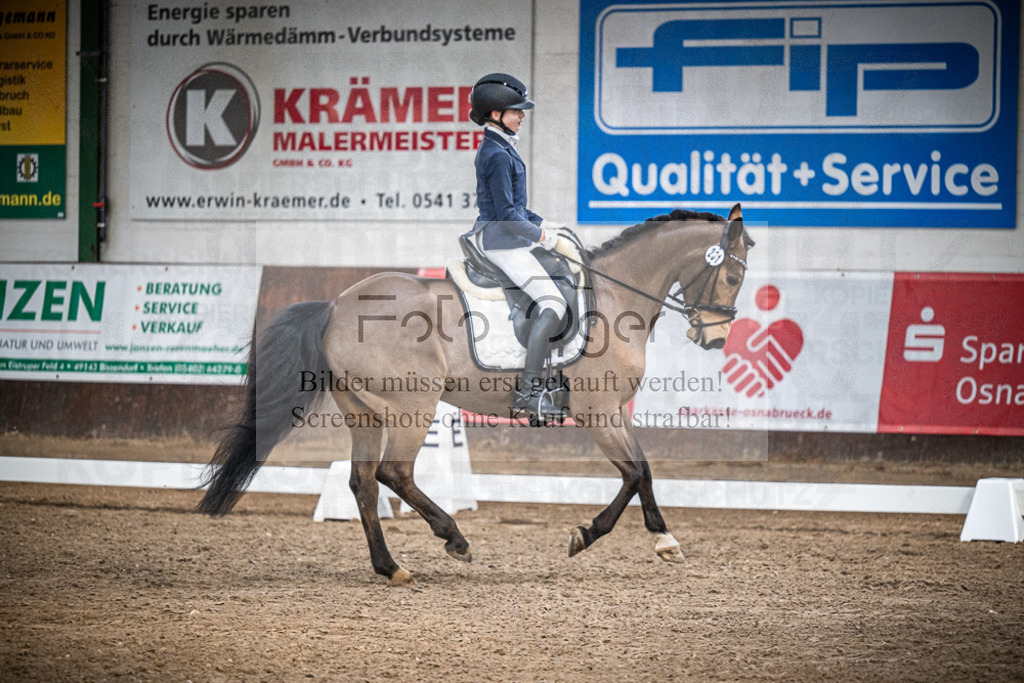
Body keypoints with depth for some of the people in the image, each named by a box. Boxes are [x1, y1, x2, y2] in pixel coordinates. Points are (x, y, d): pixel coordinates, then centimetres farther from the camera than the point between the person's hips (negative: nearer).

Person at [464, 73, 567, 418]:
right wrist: (539, 235, -13)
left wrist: (541, 223, 15)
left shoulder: (499, 147, 14)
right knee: (553, 303, -15)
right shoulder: (497, 155, -18)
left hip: (492, 233, 11)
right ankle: (530, 389, -20)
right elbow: (506, 212, -21)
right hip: (503, 240, -11)